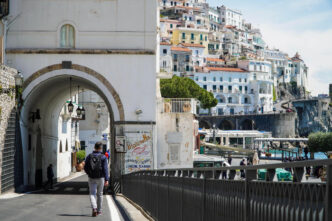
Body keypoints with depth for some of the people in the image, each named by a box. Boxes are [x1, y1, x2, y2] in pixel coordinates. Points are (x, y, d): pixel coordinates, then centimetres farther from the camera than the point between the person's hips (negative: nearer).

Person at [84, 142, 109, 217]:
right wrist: (106, 180, -14)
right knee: (100, 194, 13)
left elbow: (85, 168, 3)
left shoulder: (89, 156, 1)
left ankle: (94, 209, -23)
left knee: (92, 194, 0)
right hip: (100, 178, -1)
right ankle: (99, 211, 22)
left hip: (91, 178, 1)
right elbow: (105, 169, -13)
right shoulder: (103, 157, -7)